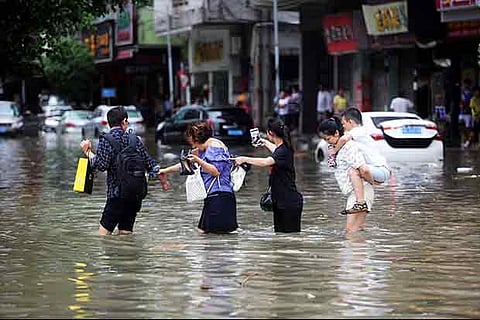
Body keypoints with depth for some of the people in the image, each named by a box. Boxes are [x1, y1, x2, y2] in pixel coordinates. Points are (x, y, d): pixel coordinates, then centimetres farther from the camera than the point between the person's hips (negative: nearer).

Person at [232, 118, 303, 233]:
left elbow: (266, 162, -35)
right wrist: (266, 143, 52)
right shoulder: (281, 148, 10)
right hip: (280, 201, 10)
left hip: (290, 202, -10)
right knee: (279, 232, 10)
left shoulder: (284, 151, -19)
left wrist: (244, 159, -30)